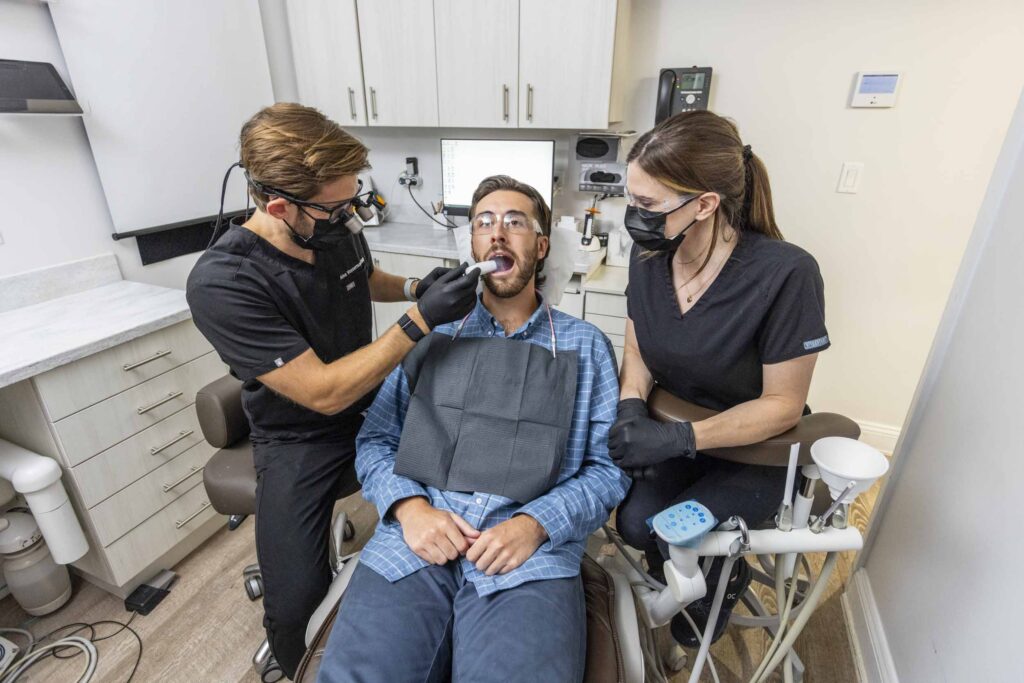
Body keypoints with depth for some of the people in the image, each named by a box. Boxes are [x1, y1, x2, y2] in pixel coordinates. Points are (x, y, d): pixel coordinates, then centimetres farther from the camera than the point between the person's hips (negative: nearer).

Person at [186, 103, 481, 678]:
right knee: (295, 603, -17)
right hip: (300, 436, -4)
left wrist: (415, 287, -5)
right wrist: (420, 321, -30)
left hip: (373, 403, 5)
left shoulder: (339, 230, -9)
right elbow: (324, 393, -27)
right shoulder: (222, 283, -26)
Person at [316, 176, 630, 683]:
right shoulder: (431, 333, 13)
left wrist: (535, 523, -12)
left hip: (532, 555, 0)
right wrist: (409, 506, -8)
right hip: (414, 545, 2)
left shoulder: (585, 346, 9)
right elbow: (375, 439, 11)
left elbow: (608, 465, 4)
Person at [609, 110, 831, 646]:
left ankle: (726, 580, 22)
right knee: (635, 523, -14)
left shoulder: (784, 274, -28)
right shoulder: (649, 255, -13)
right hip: (675, 433, 4)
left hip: (756, 446, -3)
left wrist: (678, 439, -28)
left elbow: (783, 403, -19)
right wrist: (632, 409, -19)